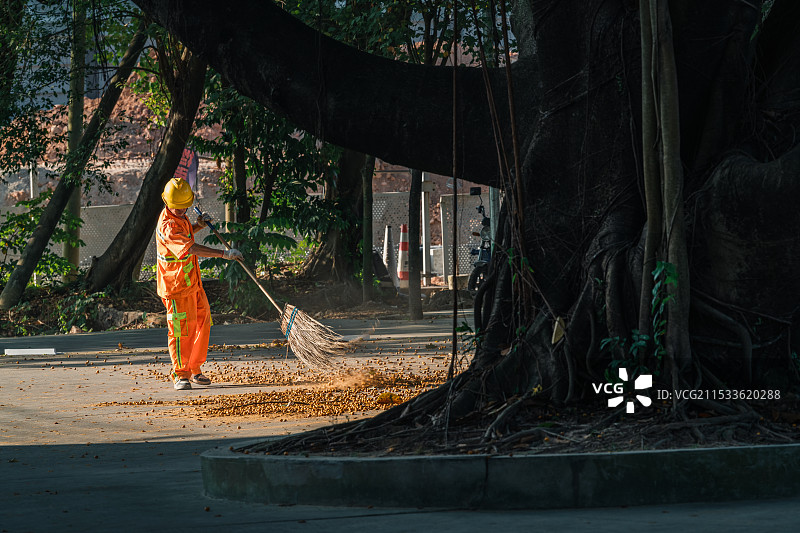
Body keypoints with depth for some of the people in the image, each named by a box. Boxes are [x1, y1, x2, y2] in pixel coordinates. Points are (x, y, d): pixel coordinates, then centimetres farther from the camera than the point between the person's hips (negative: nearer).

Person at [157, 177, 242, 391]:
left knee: (202, 323, 14)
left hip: (192, 282, 10)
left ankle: (195, 369, 25)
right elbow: (191, 248, -38)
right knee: (182, 329, -5)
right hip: (177, 285, -10)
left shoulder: (179, 216, 5)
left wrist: (198, 225, 5)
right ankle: (181, 374, 7)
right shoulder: (167, 226, -26)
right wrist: (223, 253, -40)